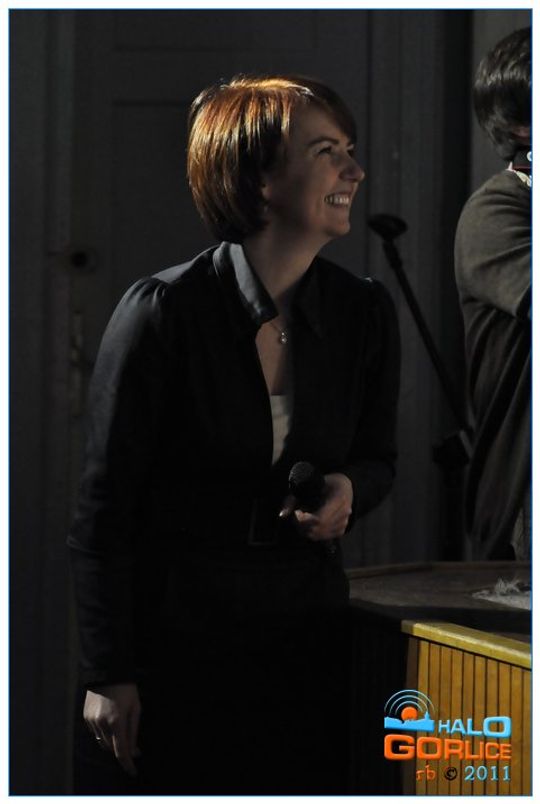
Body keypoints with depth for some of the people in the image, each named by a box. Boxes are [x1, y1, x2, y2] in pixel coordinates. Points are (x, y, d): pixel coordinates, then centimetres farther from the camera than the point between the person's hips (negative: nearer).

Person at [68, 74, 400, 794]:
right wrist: (108, 676, -10)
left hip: (304, 628, 4)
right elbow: (102, 511, -9)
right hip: (171, 625, -4)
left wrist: (349, 490, -8)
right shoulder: (163, 311, -13)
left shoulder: (364, 314, 0)